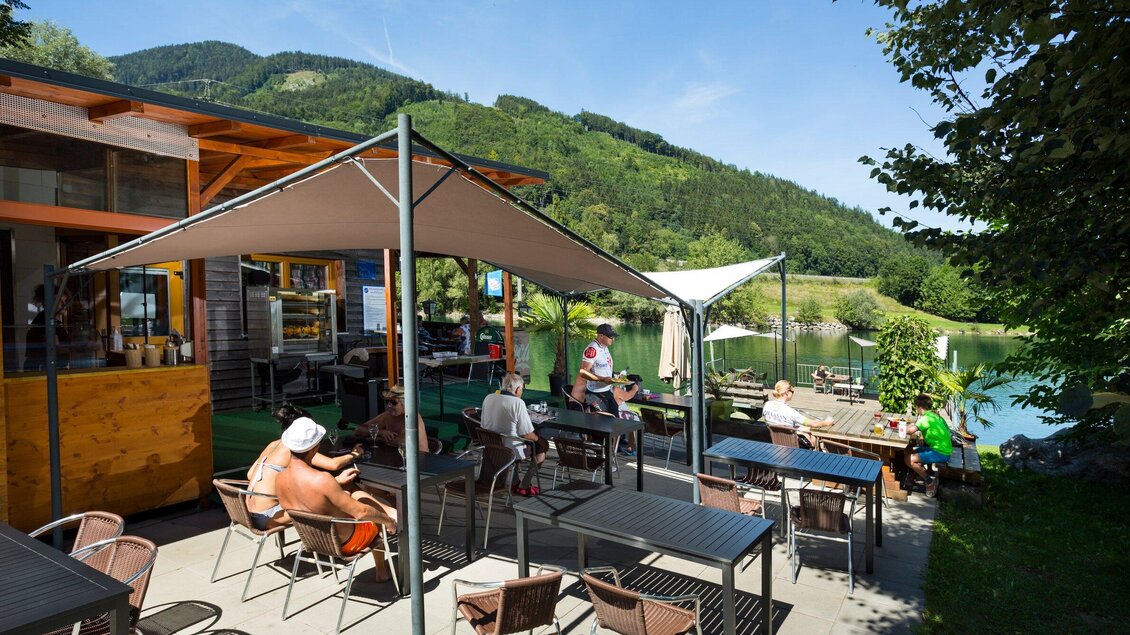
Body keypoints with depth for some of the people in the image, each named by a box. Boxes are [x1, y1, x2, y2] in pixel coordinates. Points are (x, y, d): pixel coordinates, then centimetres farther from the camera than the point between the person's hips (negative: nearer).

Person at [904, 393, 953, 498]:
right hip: (943, 448, 10)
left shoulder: (926, 417, -21)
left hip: (940, 453, -10)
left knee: (909, 460, -19)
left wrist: (906, 427, -7)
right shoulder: (934, 414, 8)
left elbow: (910, 430, -32)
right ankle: (924, 475, 12)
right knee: (910, 451, 13)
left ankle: (930, 482, -3)